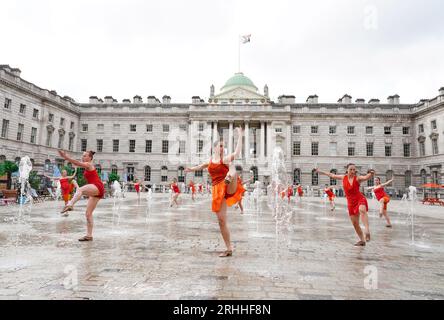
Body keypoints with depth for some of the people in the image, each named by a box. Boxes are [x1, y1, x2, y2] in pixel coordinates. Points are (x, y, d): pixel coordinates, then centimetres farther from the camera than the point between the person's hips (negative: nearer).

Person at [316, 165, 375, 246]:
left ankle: (367, 231, -49)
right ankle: (362, 240, 21)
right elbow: (332, 175, 19)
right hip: (351, 203, 5)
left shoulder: (357, 178, -7)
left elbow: (366, 177, -27)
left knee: (362, 210, -39)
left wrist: (371, 174, -48)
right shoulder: (343, 177, 6)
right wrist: (321, 172, 28)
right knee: (355, 223, 6)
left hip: (360, 199, -5)